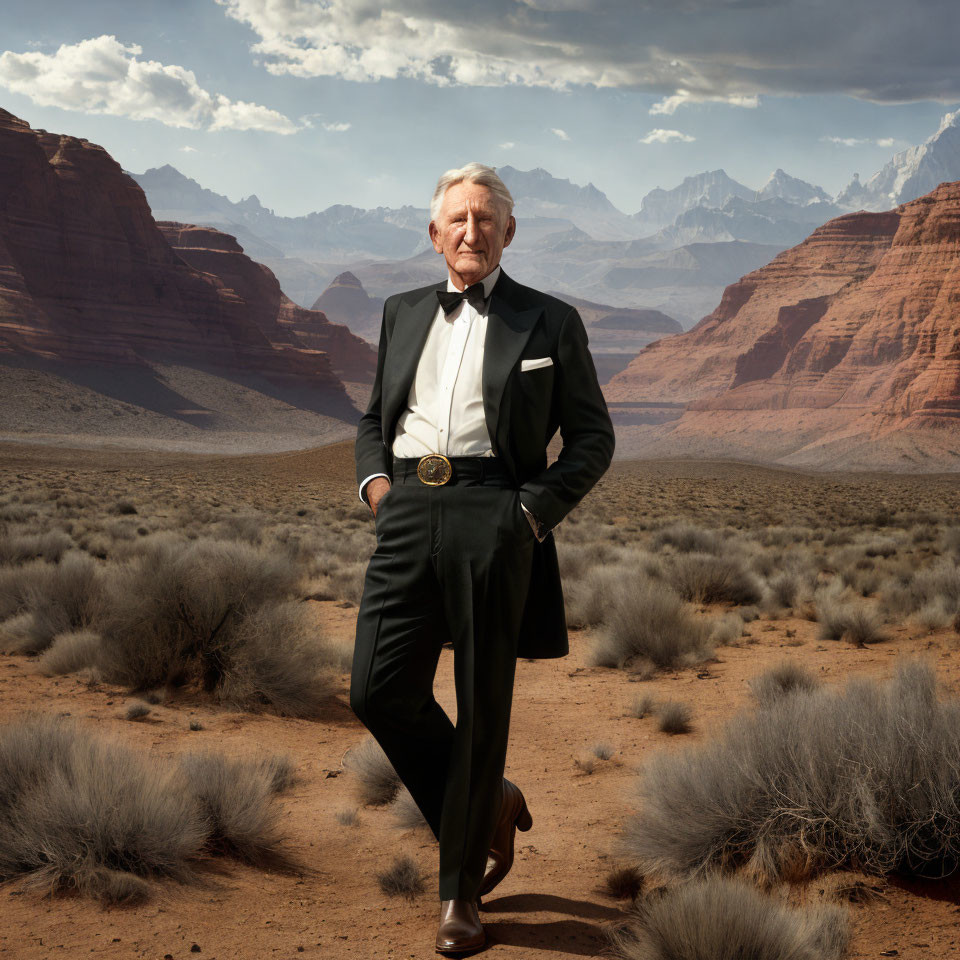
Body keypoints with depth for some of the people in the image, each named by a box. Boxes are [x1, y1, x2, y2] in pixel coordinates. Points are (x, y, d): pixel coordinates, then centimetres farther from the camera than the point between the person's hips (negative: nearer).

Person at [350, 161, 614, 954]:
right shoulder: (404, 313, 19)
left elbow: (592, 436, 7)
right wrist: (374, 477, 8)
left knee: (482, 705, 0)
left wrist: (536, 510, -7)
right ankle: (492, 805, 20)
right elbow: (374, 415, 29)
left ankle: (460, 891, 14)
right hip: (408, 514, 4)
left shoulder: (549, 322, 8)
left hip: (494, 517, -4)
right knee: (380, 689, -6)